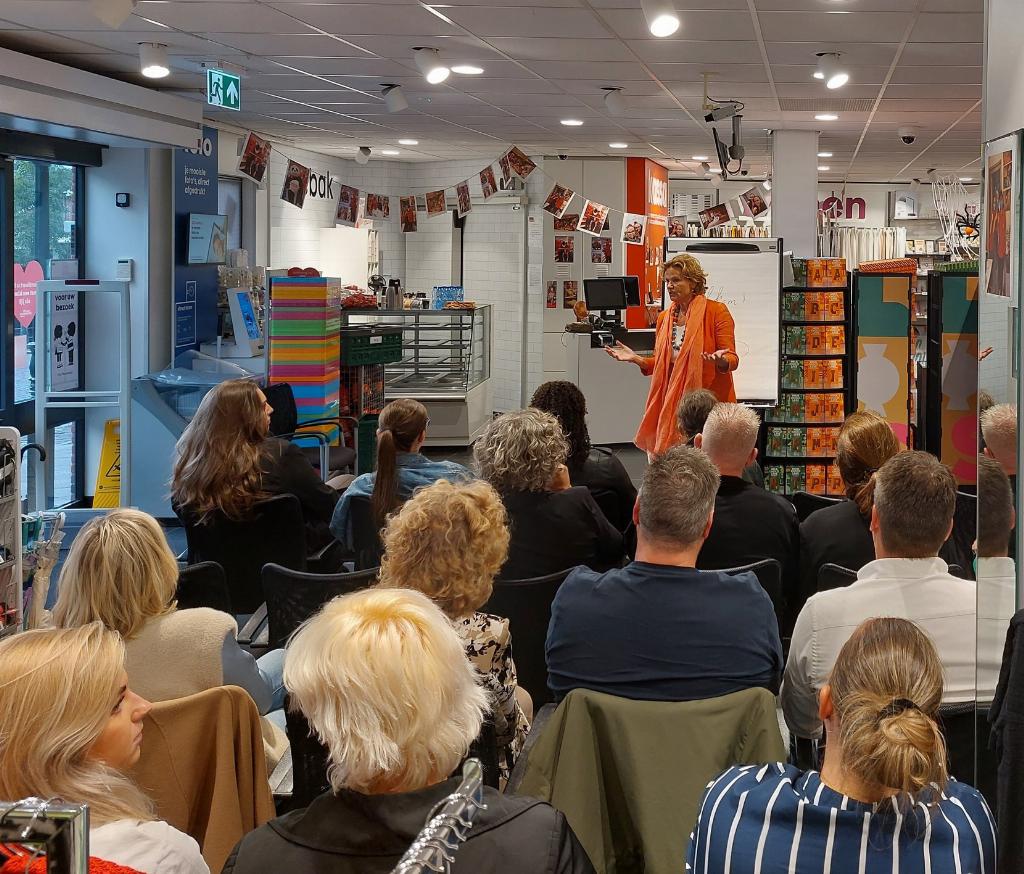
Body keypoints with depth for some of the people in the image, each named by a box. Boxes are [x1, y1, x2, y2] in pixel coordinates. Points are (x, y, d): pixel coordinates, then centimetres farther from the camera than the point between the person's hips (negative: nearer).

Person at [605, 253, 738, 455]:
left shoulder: (716, 311, -3)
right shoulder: (664, 318, 17)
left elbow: (732, 359, -7)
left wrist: (720, 361, -29)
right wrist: (635, 359, 4)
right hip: (672, 401, 5)